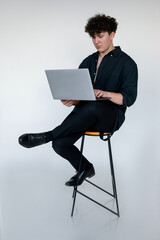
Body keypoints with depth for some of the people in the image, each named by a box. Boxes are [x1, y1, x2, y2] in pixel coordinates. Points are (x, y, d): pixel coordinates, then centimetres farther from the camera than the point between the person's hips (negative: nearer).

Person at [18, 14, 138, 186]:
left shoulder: (126, 62, 1)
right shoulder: (88, 61, 18)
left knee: (93, 107, -41)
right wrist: (71, 100, -14)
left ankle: (47, 136, -29)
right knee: (60, 144, -19)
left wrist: (106, 94, -28)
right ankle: (85, 168, 11)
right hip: (86, 114, 5)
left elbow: (129, 97, -9)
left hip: (111, 116, -5)